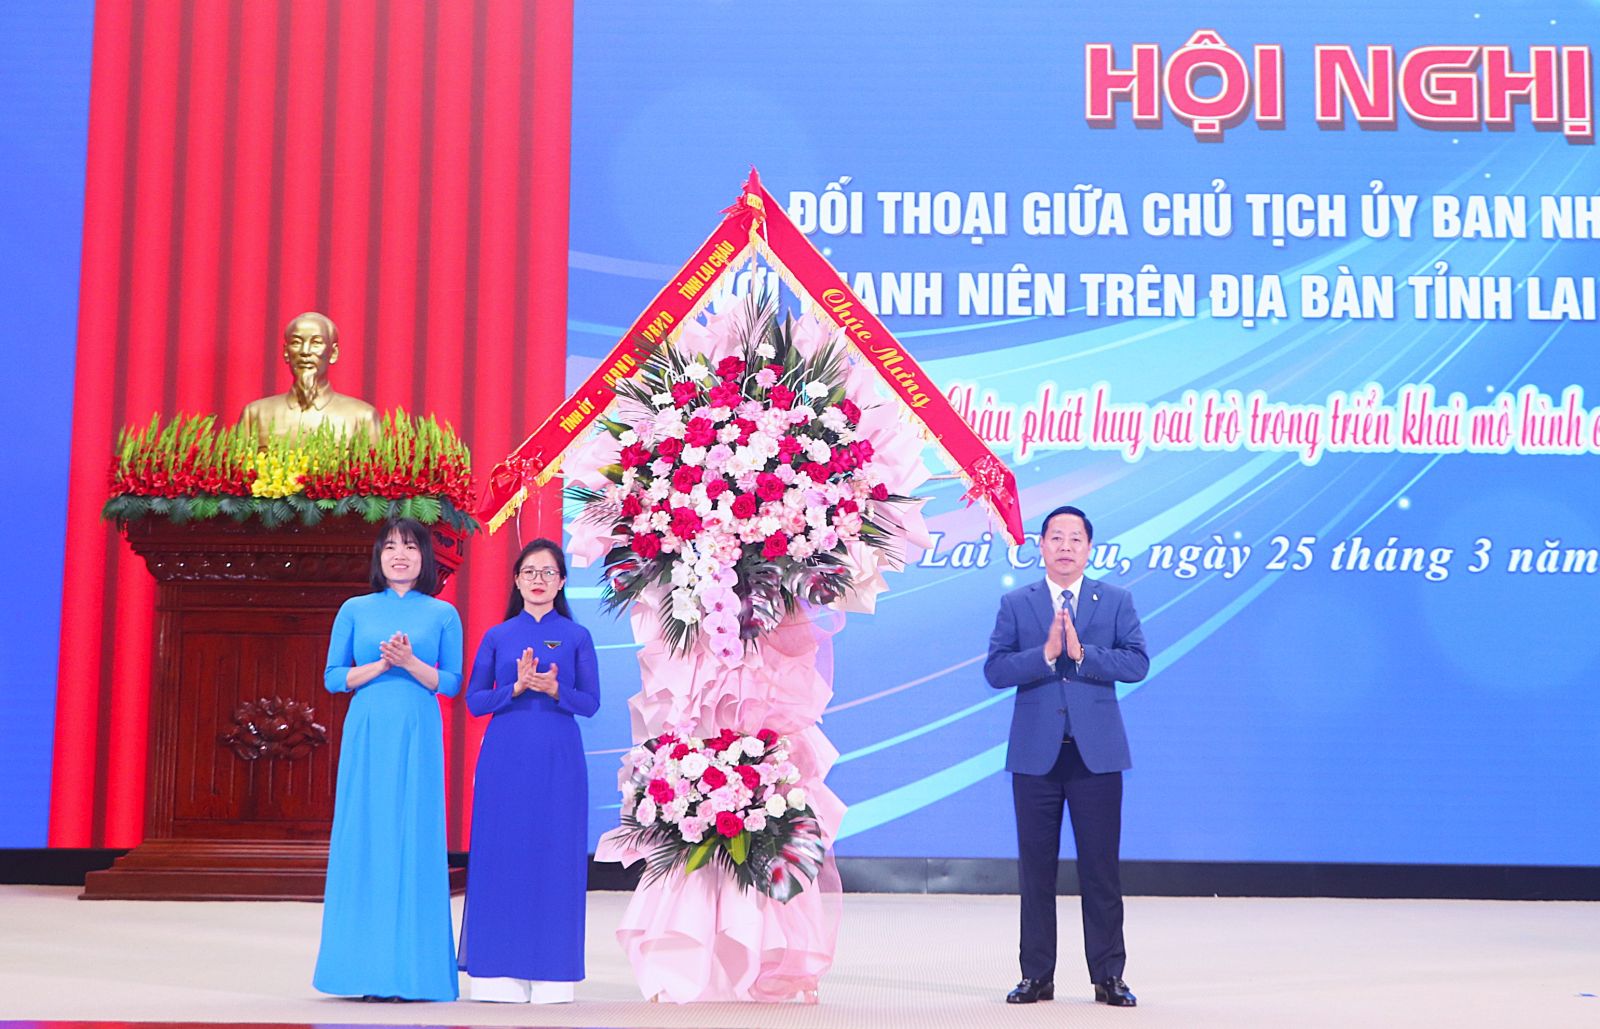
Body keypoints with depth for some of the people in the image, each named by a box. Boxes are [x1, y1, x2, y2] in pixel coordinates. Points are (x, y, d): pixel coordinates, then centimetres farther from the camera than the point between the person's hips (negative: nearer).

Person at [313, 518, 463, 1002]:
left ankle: (410, 969, 0)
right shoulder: (355, 611, 9)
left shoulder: (443, 615, 7)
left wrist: (410, 663, -12)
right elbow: (334, 677, 7)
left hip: (417, 735, -1)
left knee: (414, 840, -3)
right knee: (365, 839, -2)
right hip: (367, 734, 1)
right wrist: (380, 665, -9)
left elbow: (451, 683, 5)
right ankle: (367, 968, 3)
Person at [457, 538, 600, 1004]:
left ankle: (551, 973, 4)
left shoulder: (577, 637, 7)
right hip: (505, 756, 1)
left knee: (555, 854, -2)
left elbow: (590, 703, 3)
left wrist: (553, 689, -16)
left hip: (558, 757, -1)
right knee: (501, 854, -1)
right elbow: (474, 700, 4)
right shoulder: (497, 637, 9)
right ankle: (500, 973, 4)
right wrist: (517, 687, -12)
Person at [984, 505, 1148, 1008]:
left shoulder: (1116, 600, 7)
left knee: (1101, 867, 1)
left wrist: (1081, 652, -16)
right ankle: (1036, 975, 12)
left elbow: (1136, 663, -5)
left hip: (1096, 753, -1)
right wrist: (1046, 653, -17)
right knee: (1036, 867, 5)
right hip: (1036, 753, 1)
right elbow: (995, 670, -4)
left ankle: (1108, 976, 8)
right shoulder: (1015, 604, 7)